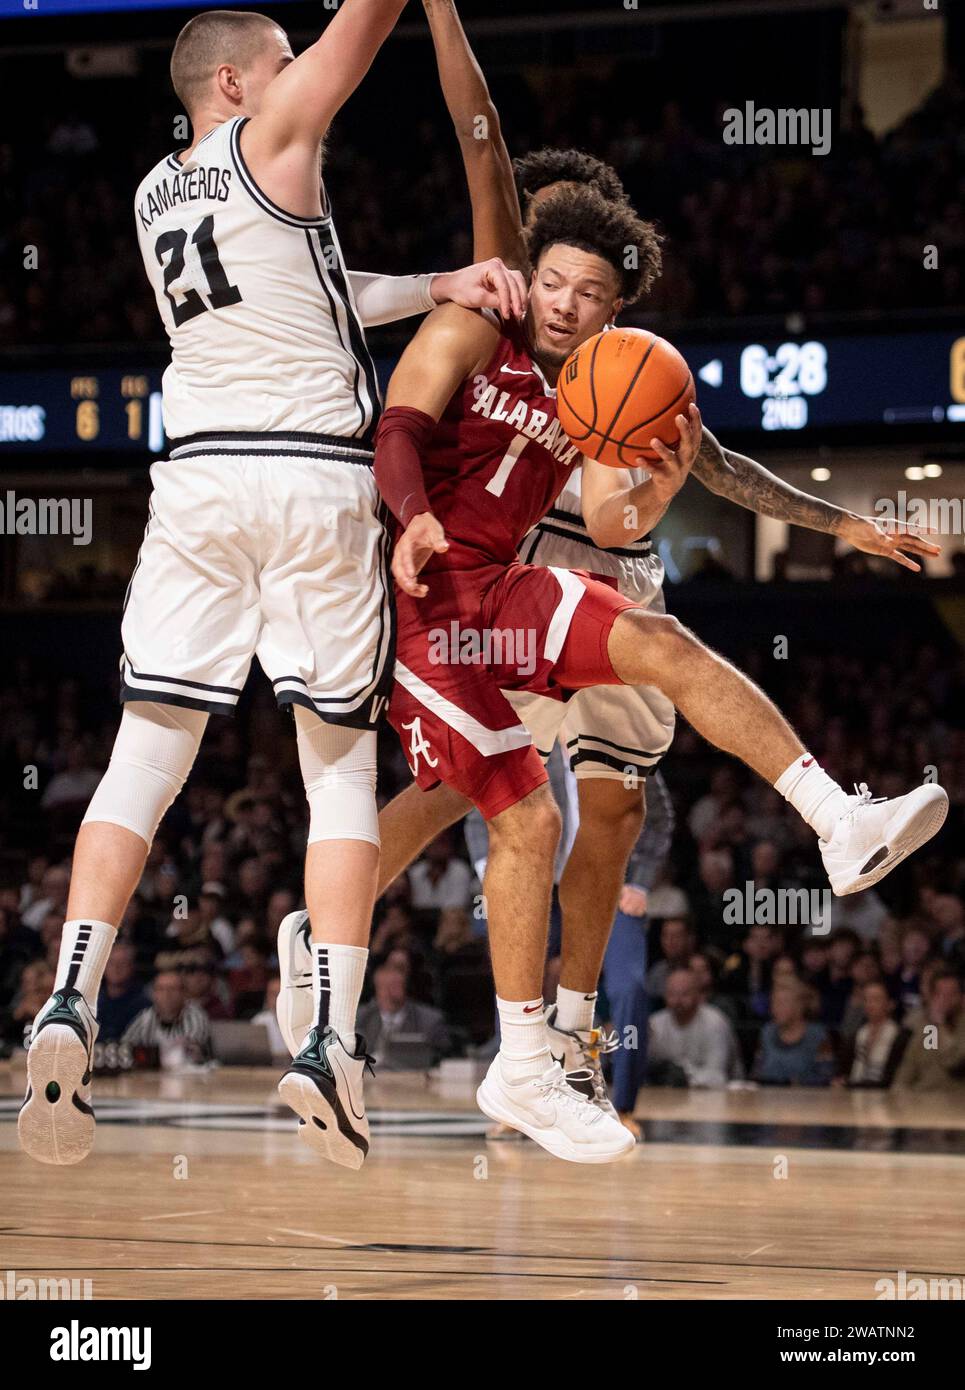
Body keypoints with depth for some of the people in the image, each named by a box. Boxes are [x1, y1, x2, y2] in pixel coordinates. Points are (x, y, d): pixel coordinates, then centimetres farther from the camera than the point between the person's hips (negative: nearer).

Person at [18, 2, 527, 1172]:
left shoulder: (154, 193, 17)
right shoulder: (269, 139, -1)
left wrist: (435, 288, 15)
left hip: (198, 476, 4)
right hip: (316, 478, -4)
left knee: (146, 753, 2)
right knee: (340, 765, 3)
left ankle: (71, 998, -16)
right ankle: (331, 1041, -7)